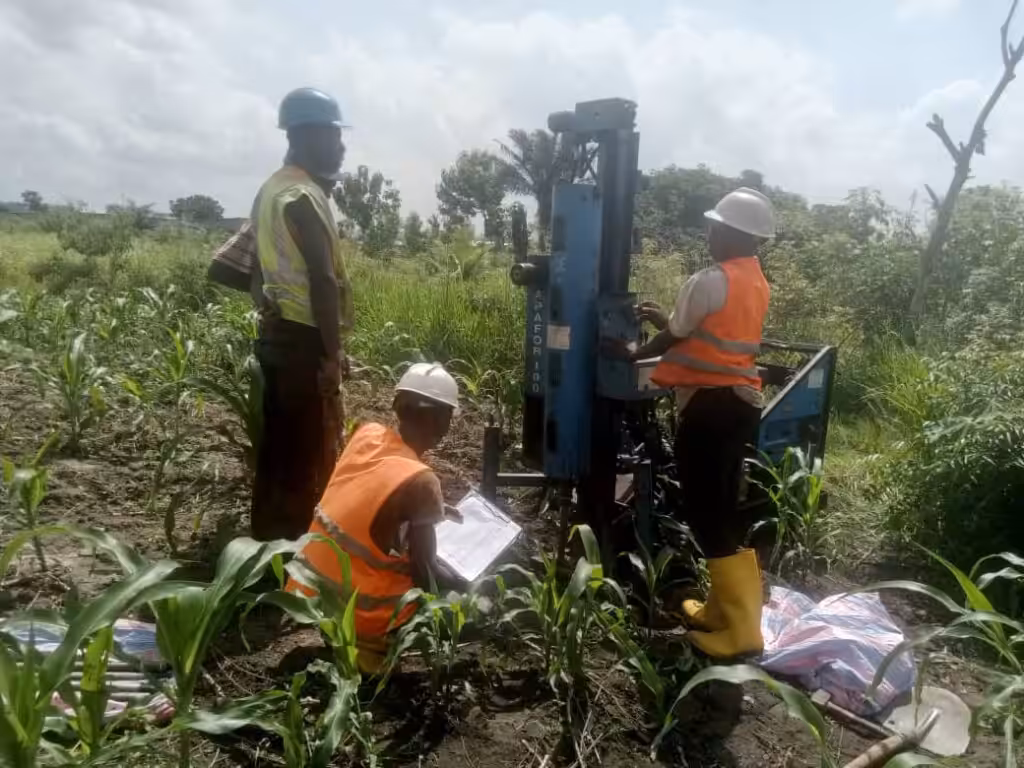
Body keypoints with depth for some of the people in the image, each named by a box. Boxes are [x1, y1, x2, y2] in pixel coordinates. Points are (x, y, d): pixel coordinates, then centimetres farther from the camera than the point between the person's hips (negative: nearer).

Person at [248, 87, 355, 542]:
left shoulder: (270, 189, 15)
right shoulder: (305, 196, -16)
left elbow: (257, 266, 19)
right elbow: (322, 279, -22)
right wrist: (332, 354, -21)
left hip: (273, 333, 10)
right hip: (304, 339, -10)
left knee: (276, 445, 17)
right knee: (309, 454, -2)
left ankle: (267, 538, 28)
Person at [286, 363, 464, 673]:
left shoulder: (367, 433, -5)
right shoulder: (421, 481, -22)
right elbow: (425, 570, -12)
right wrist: (460, 584, 7)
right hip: (356, 615, -6)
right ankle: (368, 645, 6)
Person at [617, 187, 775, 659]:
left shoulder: (710, 281, -15)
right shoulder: (756, 282, 13)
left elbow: (673, 337, -4)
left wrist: (632, 355, 13)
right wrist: (665, 318, 26)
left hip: (709, 405, -9)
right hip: (742, 402, 9)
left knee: (707, 513, -2)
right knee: (725, 508, 16)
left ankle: (740, 628, 4)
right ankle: (723, 608, 28)